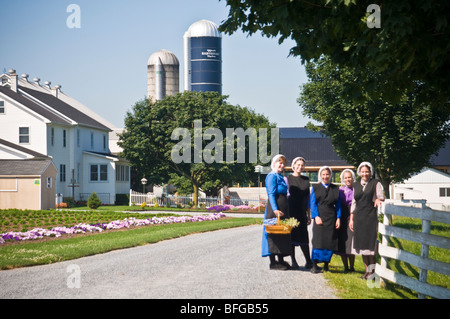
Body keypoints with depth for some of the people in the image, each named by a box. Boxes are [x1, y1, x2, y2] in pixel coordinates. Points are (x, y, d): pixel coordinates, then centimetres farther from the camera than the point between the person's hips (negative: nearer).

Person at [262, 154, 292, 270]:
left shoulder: (280, 177, 19)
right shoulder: (272, 176, -9)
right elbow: (271, 194, -17)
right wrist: (275, 209, -26)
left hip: (283, 209, 10)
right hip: (275, 209, -10)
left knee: (282, 233, 12)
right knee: (273, 234, -6)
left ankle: (281, 260, 19)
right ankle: (273, 262, -3)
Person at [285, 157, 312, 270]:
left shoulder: (306, 180, 11)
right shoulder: (287, 179, 2)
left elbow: (307, 197, 14)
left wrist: (309, 214, 11)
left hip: (302, 212, 2)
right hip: (290, 211, -2)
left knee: (303, 236, 1)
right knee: (291, 235, 1)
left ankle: (308, 261, 6)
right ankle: (293, 261, 8)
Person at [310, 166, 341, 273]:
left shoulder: (335, 189, 12)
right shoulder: (315, 188, 7)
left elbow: (338, 204, 10)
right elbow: (313, 203, 1)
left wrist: (338, 218, -1)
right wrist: (316, 216, -11)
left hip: (331, 218, 2)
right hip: (319, 218, -2)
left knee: (329, 241, 0)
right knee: (318, 240, -9)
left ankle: (326, 264, 9)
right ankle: (314, 265, -9)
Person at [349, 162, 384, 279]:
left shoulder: (375, 184, 2)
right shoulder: (356, 185, 15)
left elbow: (381, 197, -4)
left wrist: (378, 200, -28)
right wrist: (351, 219, 12)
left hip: (370, 217, -5)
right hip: (358, 218, 5)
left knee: (370, 244, -7)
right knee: (361, 244, 4)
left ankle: (371, 270, 0)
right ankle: (367, 270, 11)